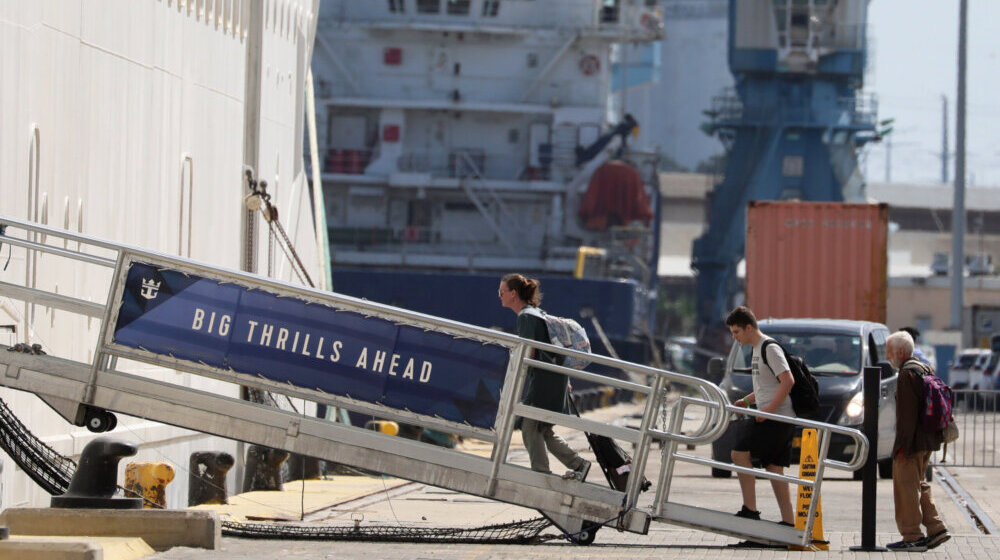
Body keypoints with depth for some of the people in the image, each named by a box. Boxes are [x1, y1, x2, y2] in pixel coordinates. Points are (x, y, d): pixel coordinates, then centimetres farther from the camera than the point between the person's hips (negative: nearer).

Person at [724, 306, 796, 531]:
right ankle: (788, 523, 5)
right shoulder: (757, 350, 19)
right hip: (779, 419, 10)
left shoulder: (770, 348, -11)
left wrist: (769, 408, -21)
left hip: (776, 417, -10)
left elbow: (788, 381, -20)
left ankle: (750, 510, -11)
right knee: (774, 468, 7)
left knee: (740, 453, -12)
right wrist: (747, 400, 15)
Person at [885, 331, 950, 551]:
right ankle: (936, 528, 18)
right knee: (918, 485, 19)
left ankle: (912, 537, -2)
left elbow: (908, 413, -21)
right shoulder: (925, 369, 15)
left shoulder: (908, 374, -16)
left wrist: (903, 445, -21)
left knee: (906, 487, -4)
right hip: (928, 441, 10)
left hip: (912, 442, -10)